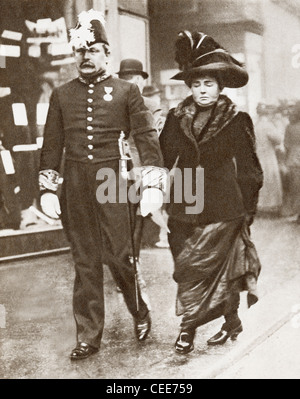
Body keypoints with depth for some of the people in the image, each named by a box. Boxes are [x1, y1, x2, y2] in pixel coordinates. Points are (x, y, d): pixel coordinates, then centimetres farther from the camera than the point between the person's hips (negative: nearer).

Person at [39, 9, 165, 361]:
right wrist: (47, 189, 4)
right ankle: (88, 337, 15)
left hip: (114, 184, -2)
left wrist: (152, 186, -8)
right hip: (75, 187, 2)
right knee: (85, 263, 6)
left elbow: (146, 138, 0)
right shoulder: (61, 95, 11)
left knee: (120, 256, -3)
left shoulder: (126, 91, 4)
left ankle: (140, 312, 27)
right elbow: (51, 145, 11)